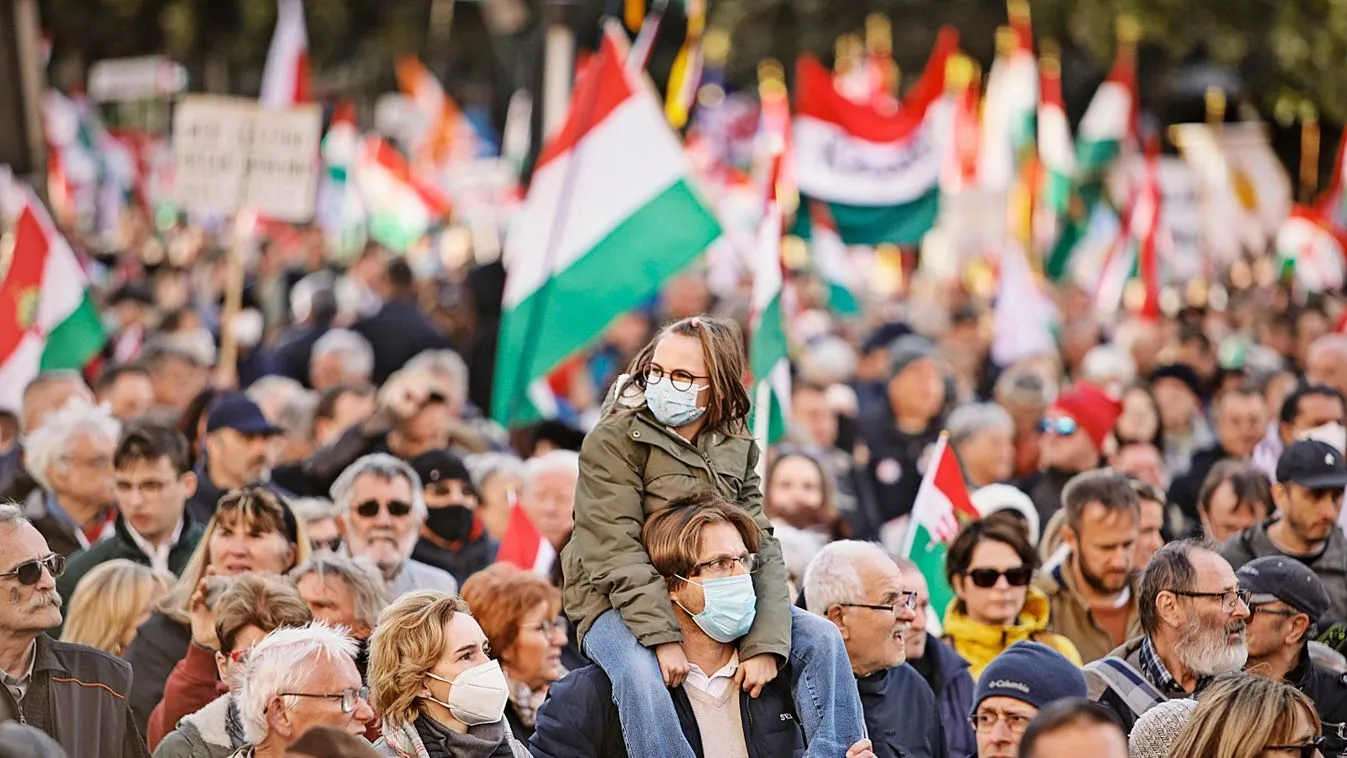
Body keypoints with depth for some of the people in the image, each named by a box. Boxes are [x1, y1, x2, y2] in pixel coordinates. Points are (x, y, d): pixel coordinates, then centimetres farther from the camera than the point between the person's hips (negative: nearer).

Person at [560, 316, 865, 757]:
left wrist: (764, 642, -17)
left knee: (821, 638, -8)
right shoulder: (613, 441, -11)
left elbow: (760, 548, -3)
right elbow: (617, 553, -19)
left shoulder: (737, 450, 5)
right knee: (640, 674, -38)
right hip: (617, 605, -6)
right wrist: (663, 637, -29)